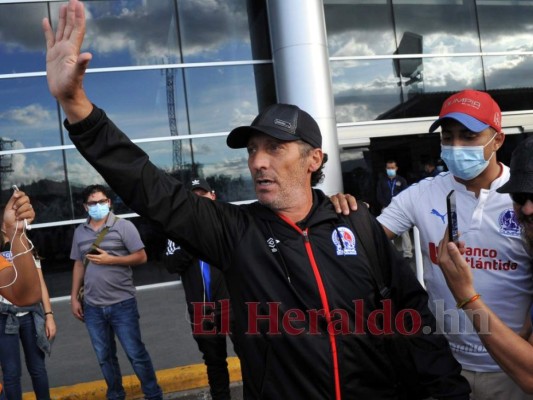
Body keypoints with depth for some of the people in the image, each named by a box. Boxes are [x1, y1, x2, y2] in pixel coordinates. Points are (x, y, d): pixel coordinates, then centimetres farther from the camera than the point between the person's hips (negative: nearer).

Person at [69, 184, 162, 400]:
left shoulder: (123, 226, -5)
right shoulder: (80, 232, 8)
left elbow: (141, 257, -7)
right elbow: (79, 265, 14)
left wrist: (110, 259, -15)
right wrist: (74, 298, 12)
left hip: (122, 303, -4)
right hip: (93, 307, 4)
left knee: (136, 353, 3)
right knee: (104, 357, 13)